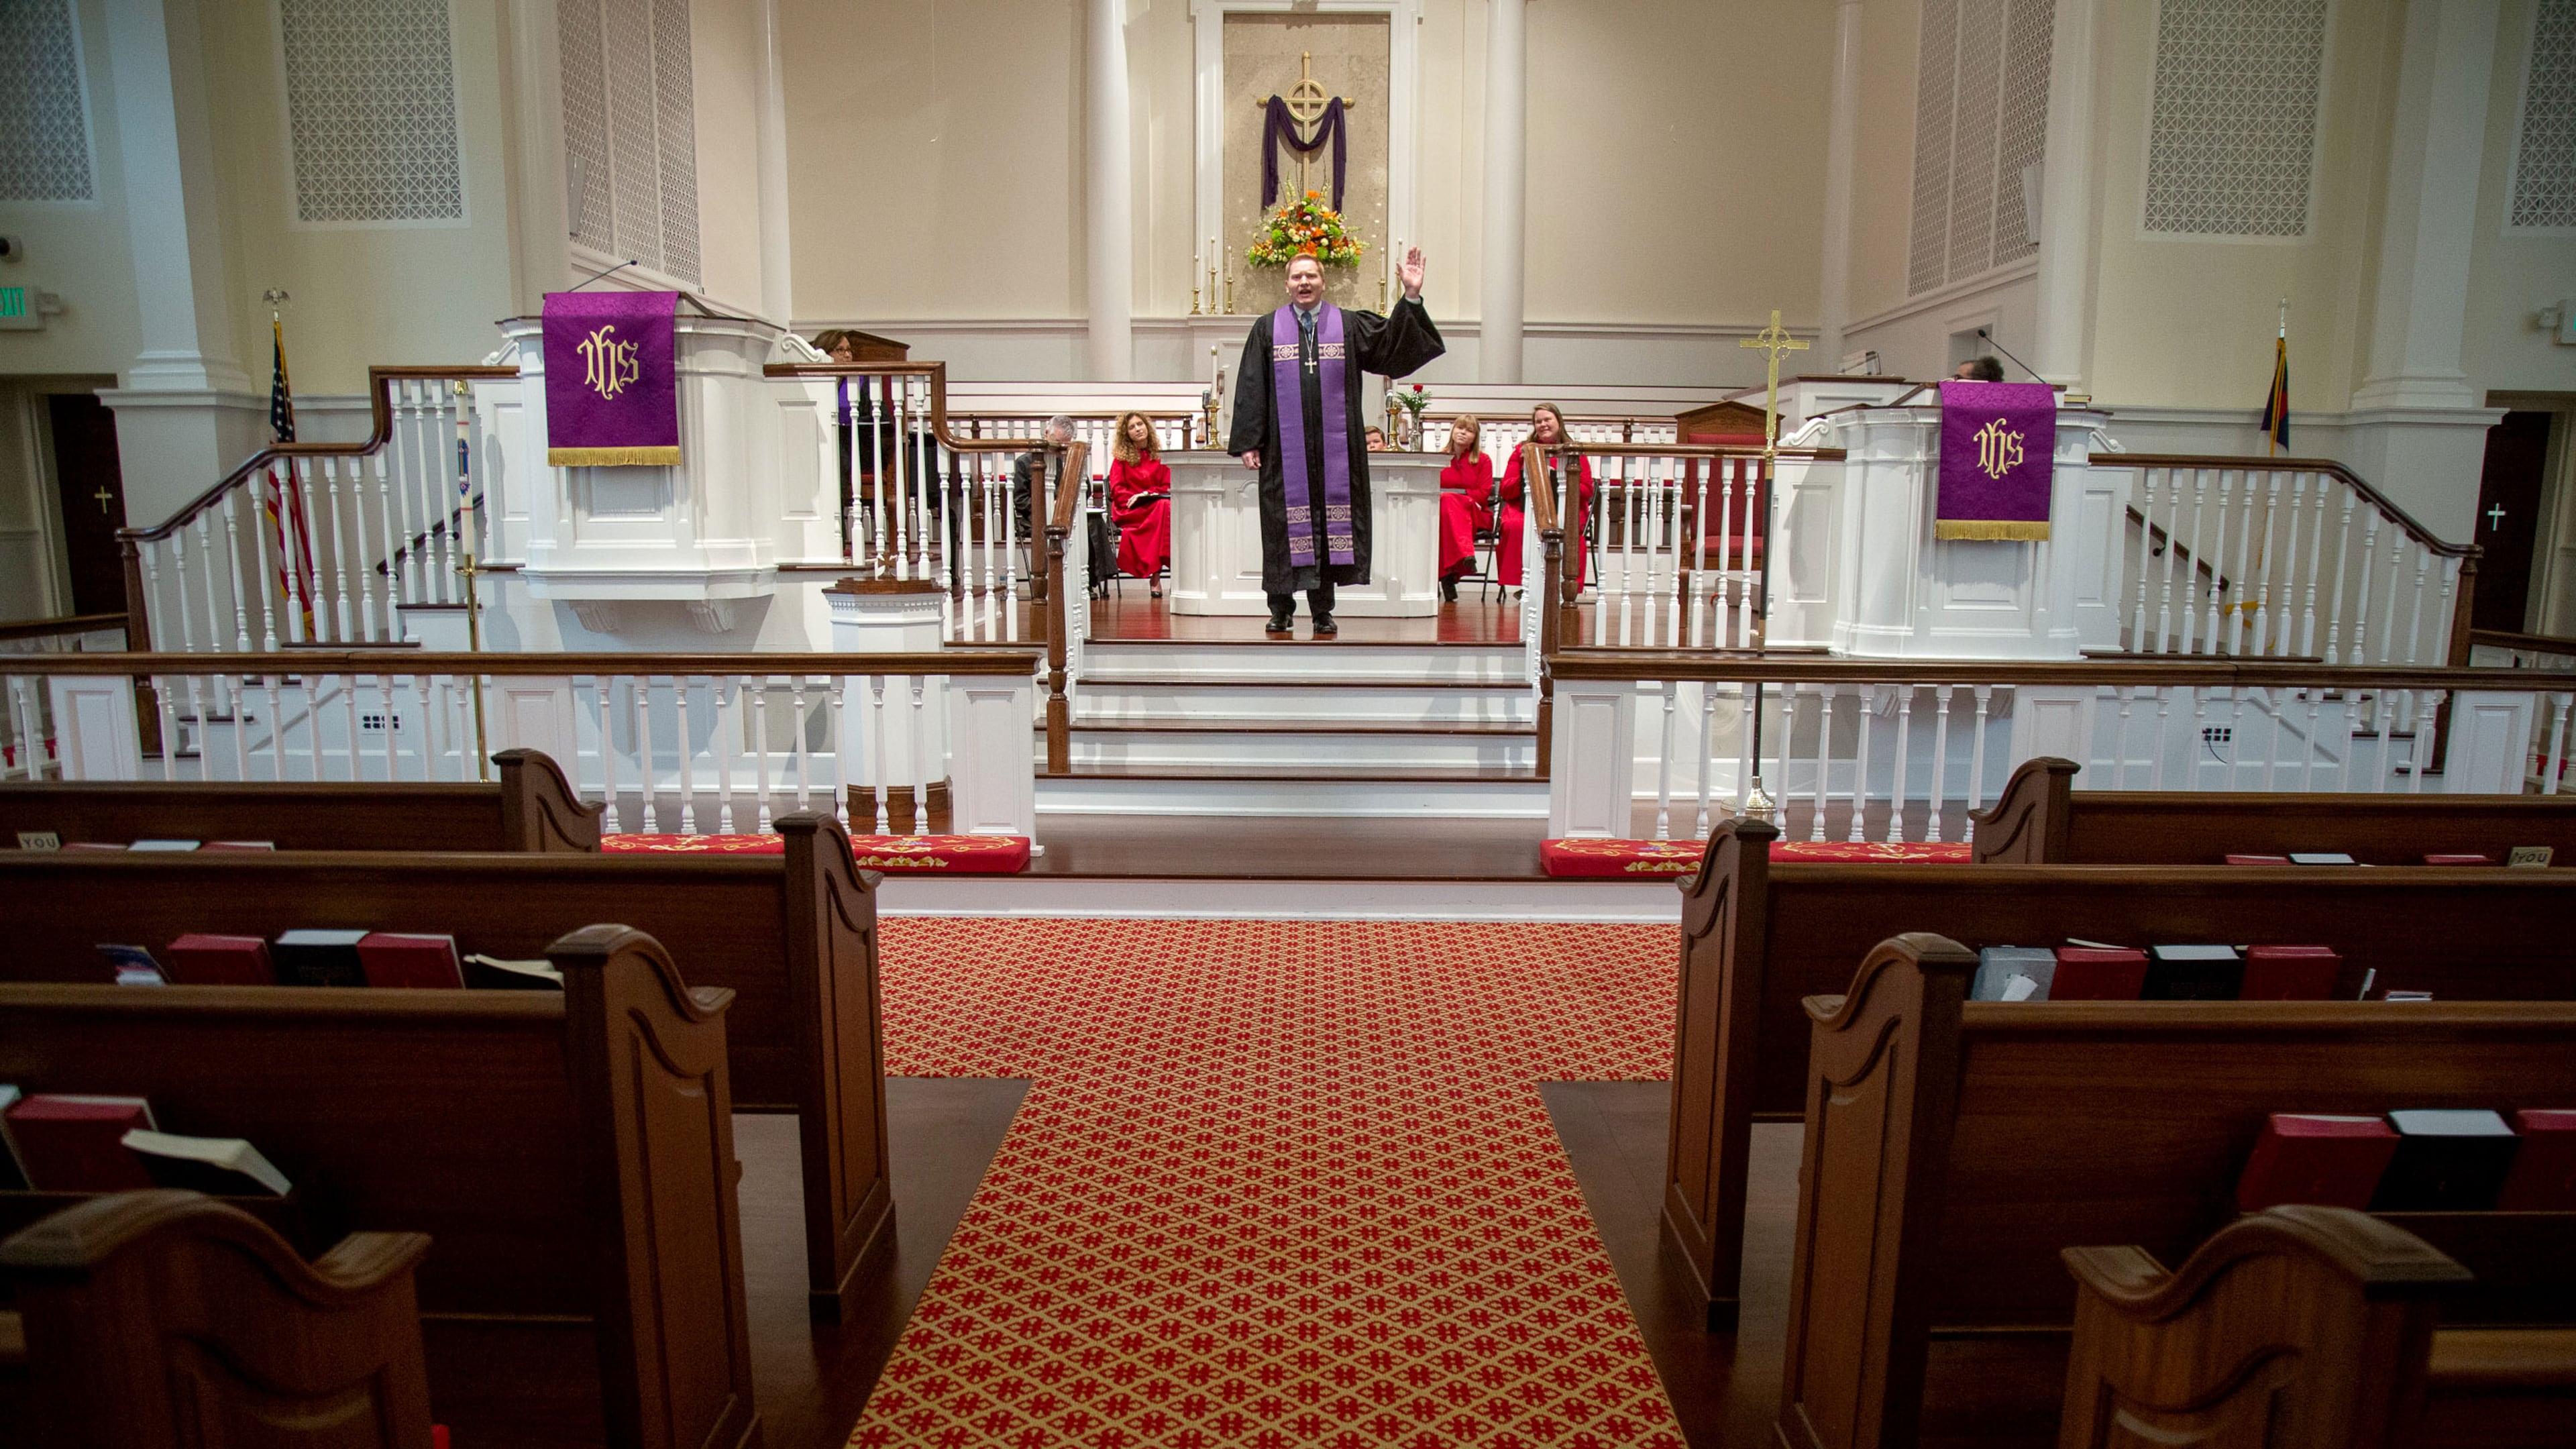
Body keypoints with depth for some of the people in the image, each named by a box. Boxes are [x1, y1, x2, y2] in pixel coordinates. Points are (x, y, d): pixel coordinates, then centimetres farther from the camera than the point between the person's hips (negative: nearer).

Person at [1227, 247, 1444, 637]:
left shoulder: (1349, 325, 10)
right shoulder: (1267, 329, 7)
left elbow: (1390, 345, 2)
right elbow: (1250, 388, 4)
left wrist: (1411, 298, -8)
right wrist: (1247, 442, -3)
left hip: (1334, 449, 1)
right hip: (1284, 448, -1)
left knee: (1328, 525, 3)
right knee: (1286, 524, 2)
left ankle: (1322, 612, 12)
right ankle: (1281, 609, 12)